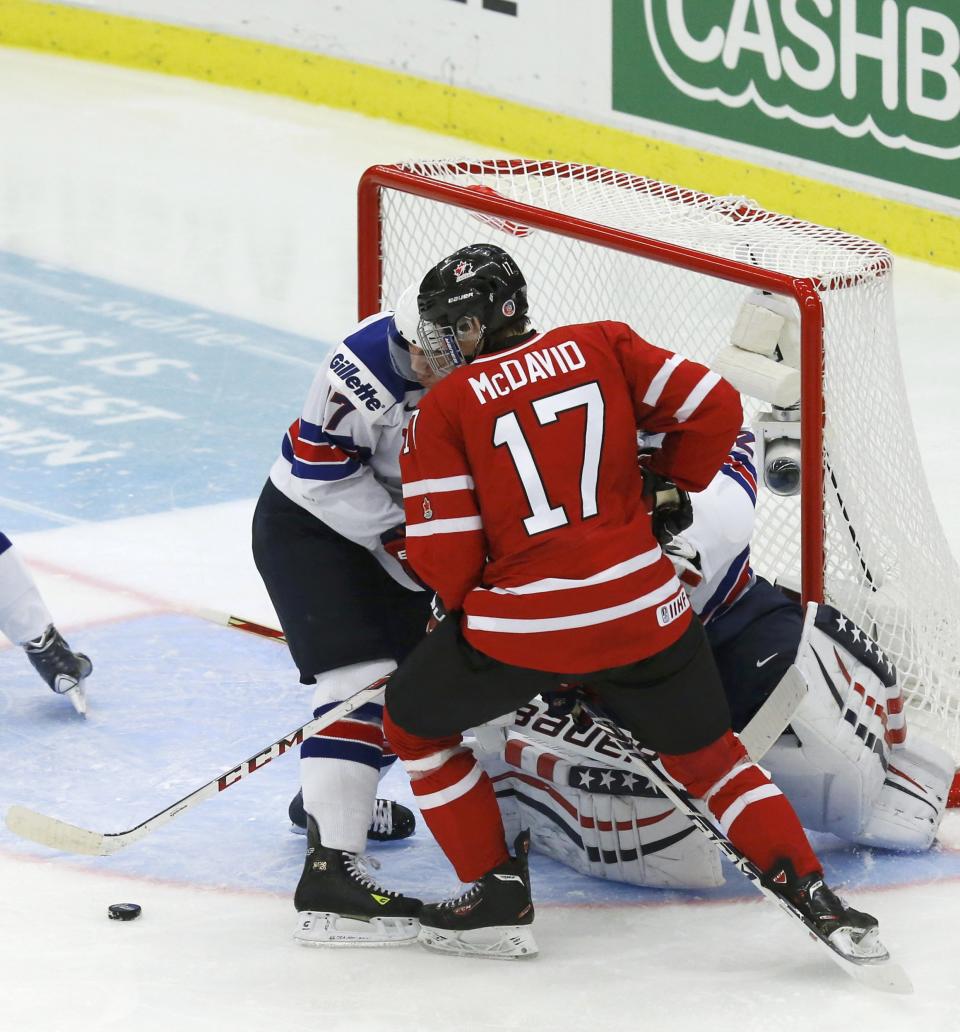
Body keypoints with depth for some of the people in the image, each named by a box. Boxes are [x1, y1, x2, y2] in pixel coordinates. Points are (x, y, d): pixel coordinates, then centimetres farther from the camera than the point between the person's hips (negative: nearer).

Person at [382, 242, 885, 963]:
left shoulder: (445, 408, -1)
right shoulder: (602, 347, 5)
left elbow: (444, 558, -5)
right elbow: (713, 406, 2)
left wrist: (467, 604, 17)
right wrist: (669, 489, 19)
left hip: (521, 624, -3)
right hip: (643, 608, 3)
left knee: (415, 720, 21)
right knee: (709, 754, 21)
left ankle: (498, 897, 16)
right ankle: (812, 895, 8)